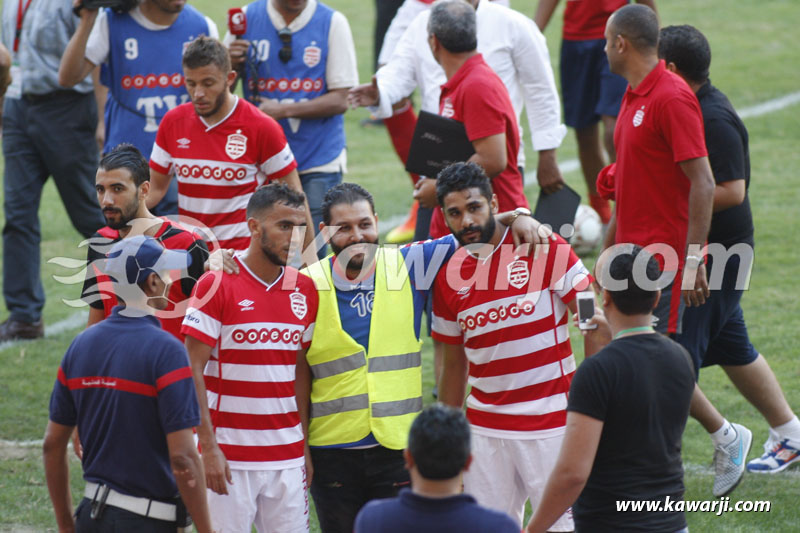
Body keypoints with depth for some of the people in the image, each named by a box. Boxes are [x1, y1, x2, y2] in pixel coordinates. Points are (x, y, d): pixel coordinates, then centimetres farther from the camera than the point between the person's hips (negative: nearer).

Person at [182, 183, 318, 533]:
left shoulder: (304, 290, 8)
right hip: (230, 456, -5)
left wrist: (307, 447, 8)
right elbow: (193, 370, -8)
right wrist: (208, 447, -13)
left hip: (287, 457, 5)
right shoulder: (216, 285, -7)